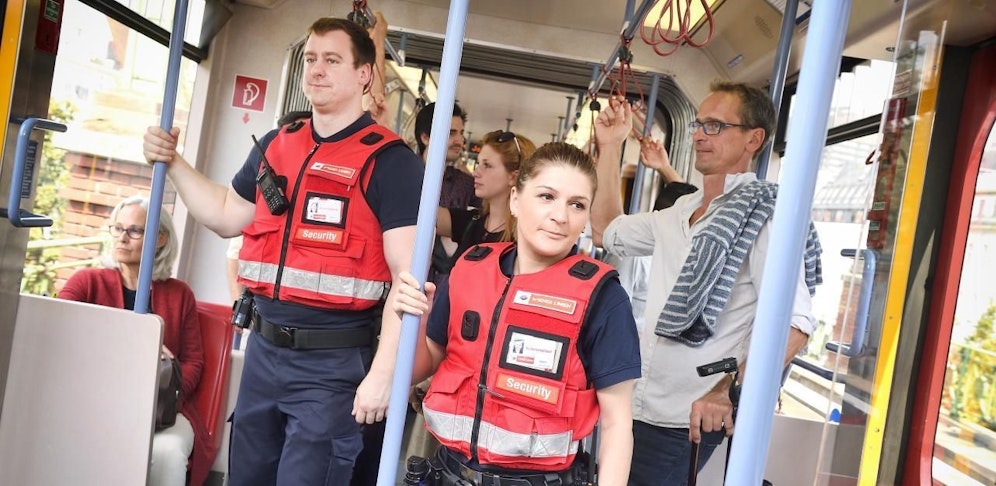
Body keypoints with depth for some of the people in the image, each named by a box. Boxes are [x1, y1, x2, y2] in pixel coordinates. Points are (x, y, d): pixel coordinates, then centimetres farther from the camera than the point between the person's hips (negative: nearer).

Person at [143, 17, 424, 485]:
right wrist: (173, 162, 15)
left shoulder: (390, 161, -11)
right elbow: (227, 216, 23)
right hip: (264, 349, 7)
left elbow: (407, 278, -15)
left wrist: (382, 373, -20)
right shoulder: (275, 145, 10)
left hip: (333, 363, -6)